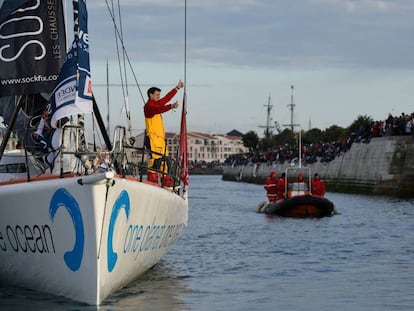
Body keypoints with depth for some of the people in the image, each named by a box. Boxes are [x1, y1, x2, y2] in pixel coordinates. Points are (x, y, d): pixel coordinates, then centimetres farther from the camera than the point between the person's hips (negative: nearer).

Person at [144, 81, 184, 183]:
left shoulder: (156, 103, 21)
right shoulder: (148, 106, -8)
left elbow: (167, 98, 29)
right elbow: (159, 109, -25)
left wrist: (177, 88, 27)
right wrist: (171, 106, -31)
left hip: (160, 138, 10)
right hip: (153, 138, -10)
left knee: (164, 161, 10)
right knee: (155, 160, -16)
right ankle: (152, 182, -19)